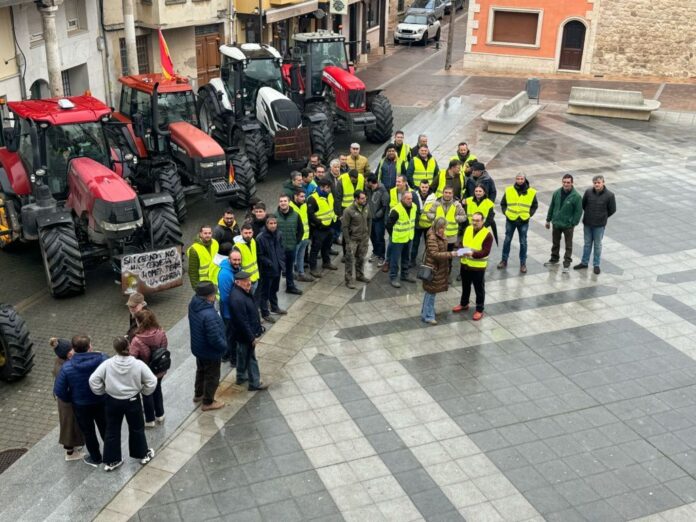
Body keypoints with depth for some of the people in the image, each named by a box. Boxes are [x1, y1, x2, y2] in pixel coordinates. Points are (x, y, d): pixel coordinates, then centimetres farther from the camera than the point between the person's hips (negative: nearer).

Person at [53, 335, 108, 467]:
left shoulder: (67, 367, -24)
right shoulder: (102, 359, -23)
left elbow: (59, 391, -16)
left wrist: (69, 399, 3)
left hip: (81, 405, -1)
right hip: (102, 402, 1)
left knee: (88, 432, 22)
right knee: (105, 428, 23)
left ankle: (95, 458, 40)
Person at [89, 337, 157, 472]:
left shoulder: (107, 364, -19)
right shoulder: (138, 364, -19)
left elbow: (93, 380, -16)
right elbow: (152, 381, -15)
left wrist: (102, 392, 1)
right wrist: (144, 391, 5)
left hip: (112, 401, 1)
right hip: (132, 401, 0)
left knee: (112, 431, 18)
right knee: (137, 428, 21)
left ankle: (111, 461, 28)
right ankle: (143, 455, 37)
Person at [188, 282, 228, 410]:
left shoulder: (193, 304, -13)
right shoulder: (209, 315, -39)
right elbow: (215, 338, -32)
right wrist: (224, 346, -15)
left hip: (198, 347, 8)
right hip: (210, 352, -8)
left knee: (201, 371, 30)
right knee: (212, 377, 15)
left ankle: (198, 395, 50)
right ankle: (208, 402, 33)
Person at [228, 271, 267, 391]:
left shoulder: (242, 291, 0)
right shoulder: (238, 299, -33)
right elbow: (243, 322, -29)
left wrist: (253, 333, 20)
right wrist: (251, 337, -21)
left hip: (242, 333, 10)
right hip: (245, 335, -10)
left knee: (243, 355, 24)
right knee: (250, 358, 5)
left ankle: (241, 377, 41)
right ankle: (255, 383, 19)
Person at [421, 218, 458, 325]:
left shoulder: (440, 235, 7)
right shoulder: (432, 238, -23)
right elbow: (435, 254, -27)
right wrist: (450, 254, -29)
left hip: (440, 267, 9)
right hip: (433, 268, -9)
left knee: (431, 291, 18)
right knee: (431, 292, -2)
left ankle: (426, 312, 30)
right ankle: (427, 316, 6)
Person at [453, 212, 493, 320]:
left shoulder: (487, 234, -18)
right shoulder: (468, 229, 1)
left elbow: (486, 252, -23)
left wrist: (473, 253, -37)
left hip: (478, 267, -6)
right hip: (465, 264, 6)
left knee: (479, 289, 9)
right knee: (465, 286, 23)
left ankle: (479, 310, 23)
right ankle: (464, 304, 43)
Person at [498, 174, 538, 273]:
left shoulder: (531, 192, -4)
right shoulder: (509, 190, -3)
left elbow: (535, 205, 8)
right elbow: (503, 203, 8)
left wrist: (530, 214, -2)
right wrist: (505, 212, -3)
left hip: (524, 221, -1)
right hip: (510, 220, 1)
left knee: (523, 242, 5)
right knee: (507, 240, 10)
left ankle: (523, 263, 14)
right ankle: (504, 260, 22)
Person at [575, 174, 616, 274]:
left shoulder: (609, 195, -14)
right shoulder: (588, 192, -8)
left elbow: (612, 210, -2)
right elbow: (583, 204, 8)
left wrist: (602, 217, 3)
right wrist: (589, 214, 9)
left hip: (600, 225, -2)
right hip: (587, 223, 2)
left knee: (597, 245, 10)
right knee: (587, 244, 16)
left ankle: (596, 265, 22)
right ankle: (584, 262, 28)